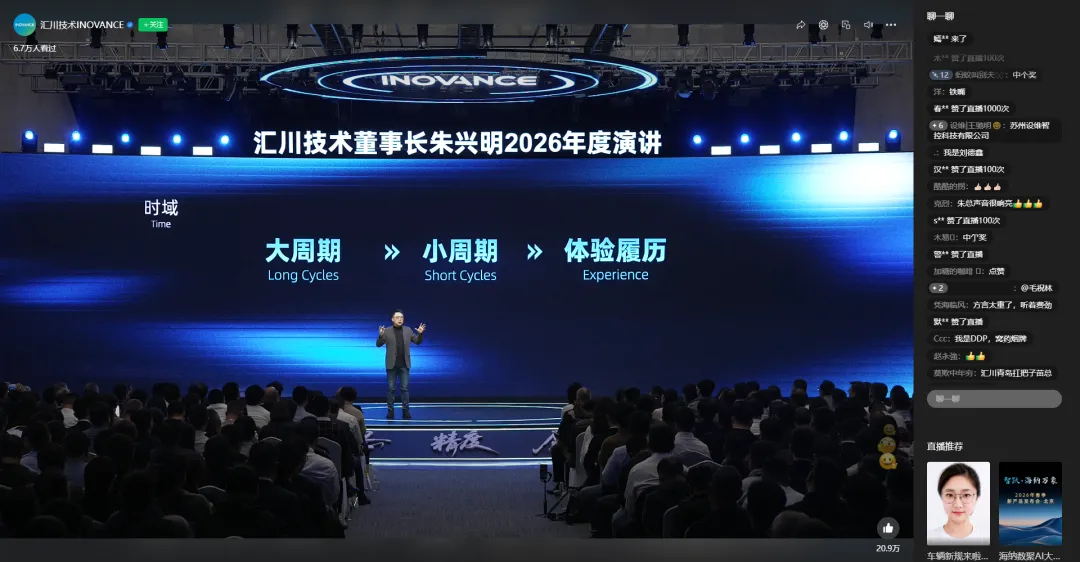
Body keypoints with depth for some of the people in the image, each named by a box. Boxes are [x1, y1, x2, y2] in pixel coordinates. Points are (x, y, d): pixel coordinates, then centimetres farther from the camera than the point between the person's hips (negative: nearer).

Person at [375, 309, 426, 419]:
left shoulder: (408, 330, 4)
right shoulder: (387, 331, -4)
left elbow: (417, 341, 10)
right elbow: (378, 344, -6)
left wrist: (420, 333, -10)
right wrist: (381, 335, -25)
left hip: (404, 365, 2)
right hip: (392, 364, -2)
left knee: (405, 388, 2)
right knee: (391, 388, 3)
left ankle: (405, 410, 5)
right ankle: (390, 410, 9)